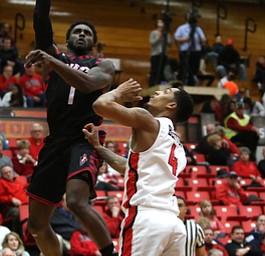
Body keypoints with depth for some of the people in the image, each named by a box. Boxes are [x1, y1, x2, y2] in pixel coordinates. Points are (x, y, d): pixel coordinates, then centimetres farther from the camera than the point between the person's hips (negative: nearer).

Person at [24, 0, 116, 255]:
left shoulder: (103, 66, 11)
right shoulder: (56, 56, 20)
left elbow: (86, 83, -13)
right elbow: (41, 22, 3)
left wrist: (52, 62, -24)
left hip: (84, 141, -5)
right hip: (55, 142, 5)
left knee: (77, 202, -32)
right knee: (36, 224, 6)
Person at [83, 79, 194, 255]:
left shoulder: (147, 121, 0)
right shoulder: (177, 147, 25)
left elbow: (102, 105, -8)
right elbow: (131, 167, 33)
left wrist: (119, 93, 13)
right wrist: (97, 146, 39)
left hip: (146, 218, -8)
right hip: (173, 222, 8)